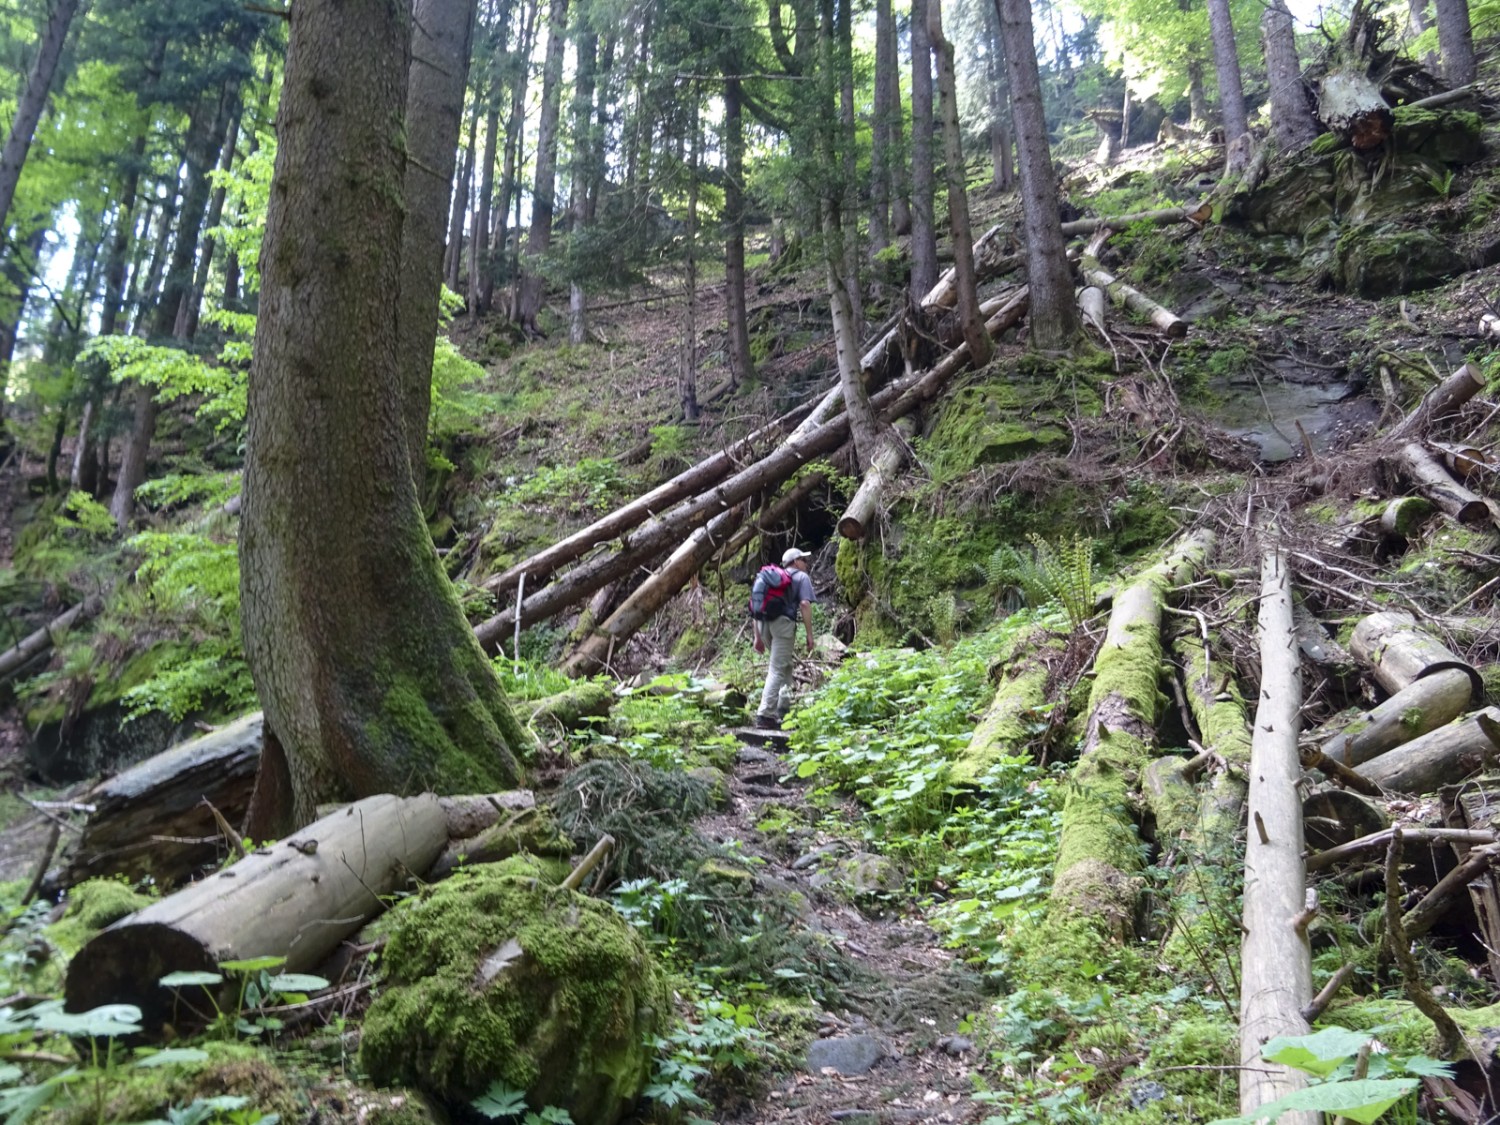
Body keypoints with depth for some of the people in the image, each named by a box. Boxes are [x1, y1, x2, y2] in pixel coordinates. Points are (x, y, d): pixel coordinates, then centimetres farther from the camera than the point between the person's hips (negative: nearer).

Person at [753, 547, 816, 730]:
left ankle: (783, 707, 21)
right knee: (777, 670, -8)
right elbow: (805, 604, -7)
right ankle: (765, 714, -14)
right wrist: (809, 634, -7)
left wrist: (758, 636, 23)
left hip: (764, 622, 6)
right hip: (783, 622, -6)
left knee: (785, 664, 23)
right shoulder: (801, 577, 10)